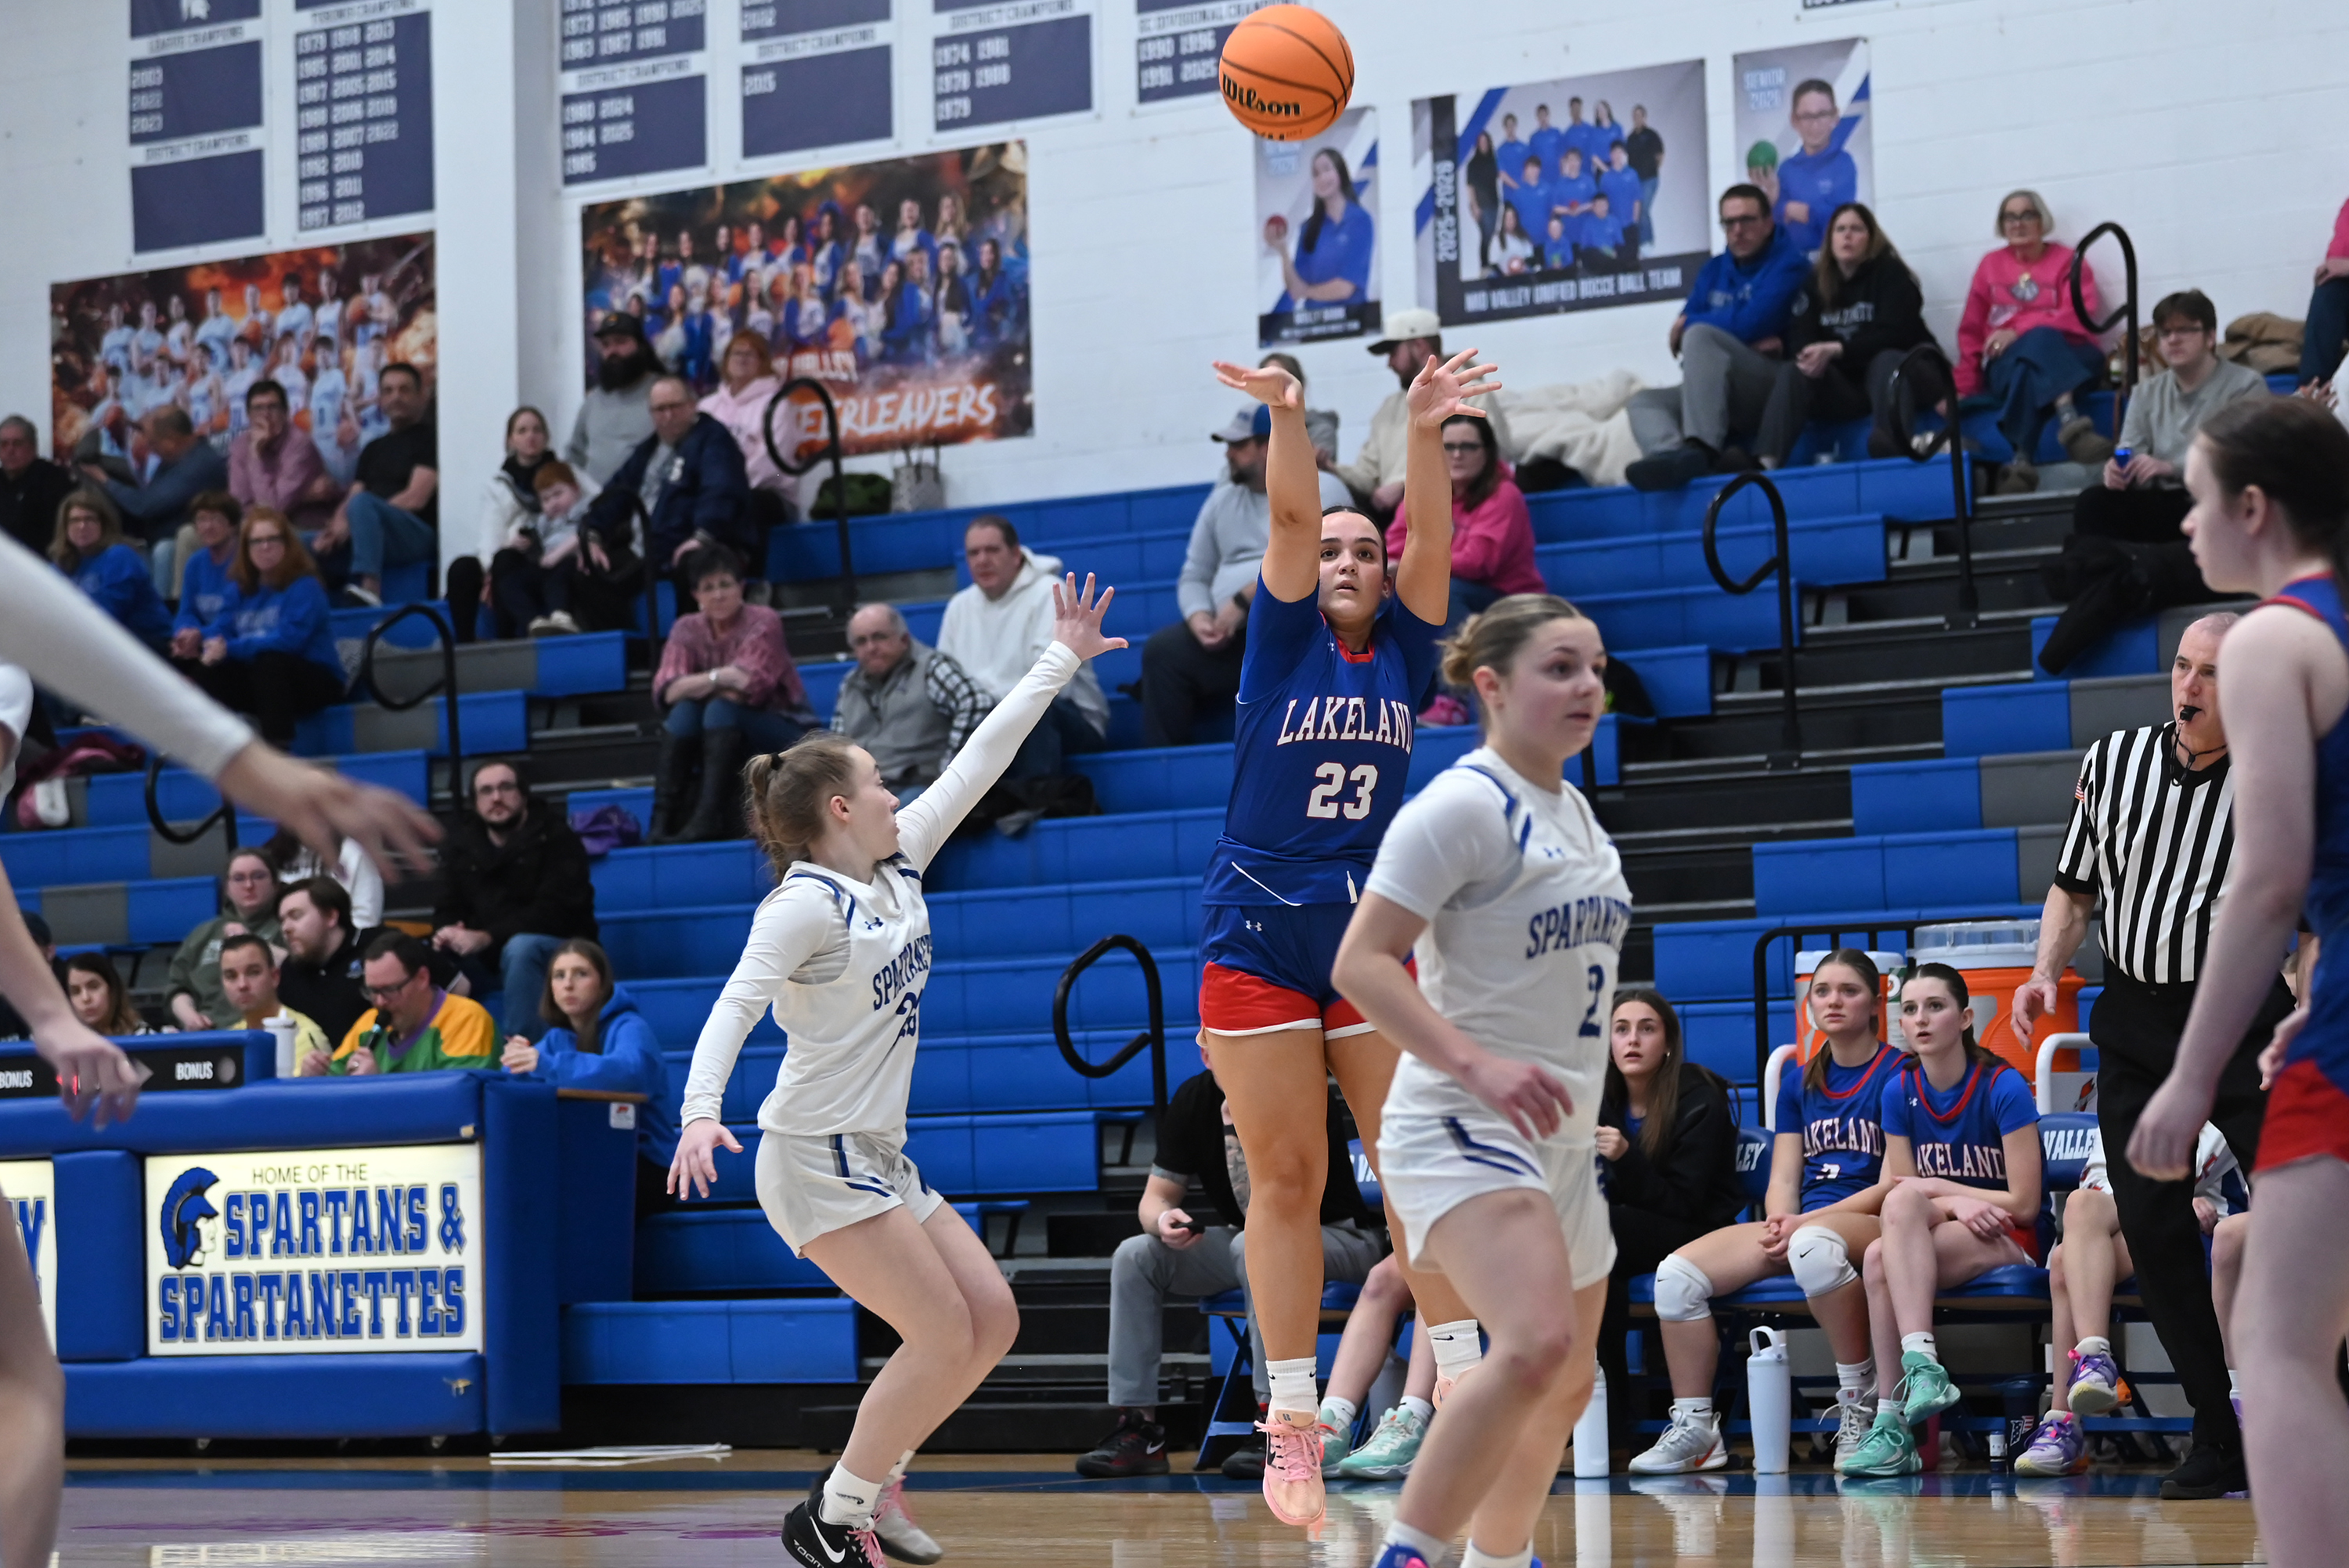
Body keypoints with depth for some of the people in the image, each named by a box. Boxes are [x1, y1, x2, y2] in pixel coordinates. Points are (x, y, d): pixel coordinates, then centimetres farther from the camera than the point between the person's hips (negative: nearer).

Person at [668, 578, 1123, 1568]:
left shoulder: (898, 868, 10)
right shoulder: (805, 904, -14)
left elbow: (976, 765, 13)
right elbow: (735, 1006, -23)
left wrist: (1062, 661, 16)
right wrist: (701, 1111, -39)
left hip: (879, 1158, 9)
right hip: (816, 1160, -9)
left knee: (992, 1320, 4)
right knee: (944, 1335, -12)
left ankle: (875, 1480, 15)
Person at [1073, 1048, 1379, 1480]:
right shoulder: (1192, 1099, -4)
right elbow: (1157, 1195, -2)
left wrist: (1236, 1124, -31)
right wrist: (1163, 1221, -25)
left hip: (1335, 1238, -6)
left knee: (1253, 1246, -37)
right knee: (1134, 1256, -12)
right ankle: (1138, 1429, -14)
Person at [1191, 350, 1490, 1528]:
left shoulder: (1403, 652, 7)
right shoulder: (1286, 641, 3)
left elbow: (1433, 539, -9)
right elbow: (1291, 521, -13)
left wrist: (1424, 435, -25)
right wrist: (1286, 418, -29)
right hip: (1257, 934, -2)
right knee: (1283, 1179, -1)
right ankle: (1291, 1422, 1)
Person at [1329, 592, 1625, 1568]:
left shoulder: (1573, 812, 13)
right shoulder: (1463, 804, -14)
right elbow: (1361, 963, -20)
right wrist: (1477, 1065, -30)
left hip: (1558, 1139, 9)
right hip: (1464, 1128, -9)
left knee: (1566, 1384, 17)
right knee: (1537, 1346, -29)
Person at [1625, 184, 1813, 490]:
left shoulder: (1789, 264, -2)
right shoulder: (1714, 271, 17)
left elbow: (1750, 323, -16)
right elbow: (1678, 334, 6)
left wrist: (1688, 325, 0)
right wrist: (1742, 340, -10)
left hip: (1776, 392, -7)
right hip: (1726, 394, 7)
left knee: (1700, 335, -27)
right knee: (1644, 401, -13)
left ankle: (1700, 451, -48)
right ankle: (1673, 456, -49)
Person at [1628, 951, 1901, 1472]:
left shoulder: (1899, 1074, 0)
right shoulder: (1799, 1084, 20)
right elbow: (1783, 1179, 16)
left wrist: (1802, 1224, -15)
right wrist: (1779, 1222, -9)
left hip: (1871, 1223, -6)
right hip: (1798, 1224, 6)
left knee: (1814, 1245, -43)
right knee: (1676, 1274, -15)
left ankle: (1860, 1399, -26)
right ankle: (1694, 1429, -8)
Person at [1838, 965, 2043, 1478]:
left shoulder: (2004, 1088, -10)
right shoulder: (1900, 1092, 4)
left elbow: (2024, 1204, -11)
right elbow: (1899, 1192, 4)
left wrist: (1935, 1189, -6)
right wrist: (1957, 1204, -15)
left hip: (2010, 1244, -4)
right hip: (1930, 1241, 4)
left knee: (1906, 1198, -32)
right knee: (1877, 1259, -31)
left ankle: (1921, 1368, -41)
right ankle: (1892, 1430, -35)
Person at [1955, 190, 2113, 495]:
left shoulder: (2067, 261, 13)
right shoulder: (1990, 265, 21)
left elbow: (2079, 316, -4)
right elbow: (1971, 332, 19)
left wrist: (2019, 331, -18)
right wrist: (1963, 386, 5)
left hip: (2069, 356, 0)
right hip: (2005, 364, 0)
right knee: (2039, 340, -36)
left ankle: (2022, 459, -57)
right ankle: (2071, 423, -62)